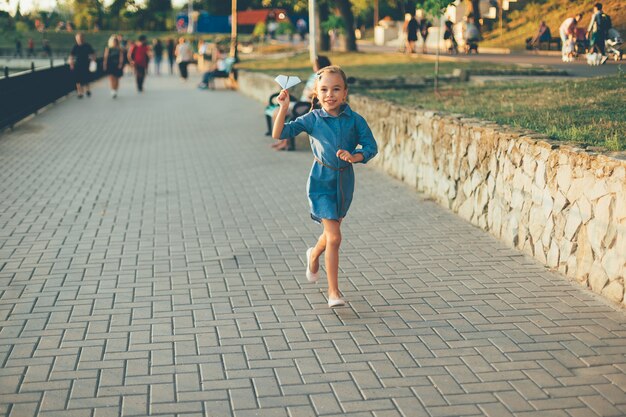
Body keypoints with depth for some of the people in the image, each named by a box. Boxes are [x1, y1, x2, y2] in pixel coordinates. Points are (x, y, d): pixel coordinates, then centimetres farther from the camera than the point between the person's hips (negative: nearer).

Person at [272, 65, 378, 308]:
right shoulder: (312, 119, -8)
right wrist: (284, 108, -20)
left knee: (331, 232, 21)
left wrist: (354, 156, -22)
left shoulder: (355, 120, -5)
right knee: (334, 237, -11)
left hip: (345, 181, 3)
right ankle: (333, 291, 0)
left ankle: (314, 255, 55)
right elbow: (278, 134, -9)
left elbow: (371, 147, -4)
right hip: (321, 181, -3)